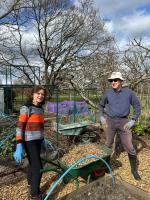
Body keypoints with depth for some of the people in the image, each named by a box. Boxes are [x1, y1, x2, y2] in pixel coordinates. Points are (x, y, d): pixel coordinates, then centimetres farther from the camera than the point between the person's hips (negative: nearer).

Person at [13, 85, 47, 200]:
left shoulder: (40, 109, 6)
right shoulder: (26, 108, -16)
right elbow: (20, 127, -18)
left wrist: (42, 140, 20)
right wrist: (19, 146, -23)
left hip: (37, 140, 7)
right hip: (29, 141, -7)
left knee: (33, 164, 20)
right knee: (38, 168, -4)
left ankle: (31, 187, 40)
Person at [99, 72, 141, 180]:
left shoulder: (129, 92, -5)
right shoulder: (108, 93, 0)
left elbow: (137, 106, 2)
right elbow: (101, 105, 16)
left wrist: (133, 120, -8)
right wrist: (101, 117, 4)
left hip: (123, 122, -1)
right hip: (110, 121, 2)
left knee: (129, 147, 2)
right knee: (108, 144, 14)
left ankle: (134, 170, 23)